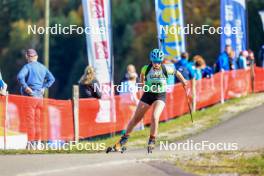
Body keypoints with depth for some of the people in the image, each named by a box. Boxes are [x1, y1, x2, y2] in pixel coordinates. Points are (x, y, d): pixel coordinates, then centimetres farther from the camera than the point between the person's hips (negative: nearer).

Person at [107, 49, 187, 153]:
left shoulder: (166, 70, -18)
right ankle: (123, 140, 18)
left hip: (160, 96, -2)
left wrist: (183, 81, 13)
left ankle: (152, 141, -8)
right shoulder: (146, 69, -15)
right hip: (148, 95, 2)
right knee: (135, 119, 6)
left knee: (154, 118, -24)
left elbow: (176, 73, 1)